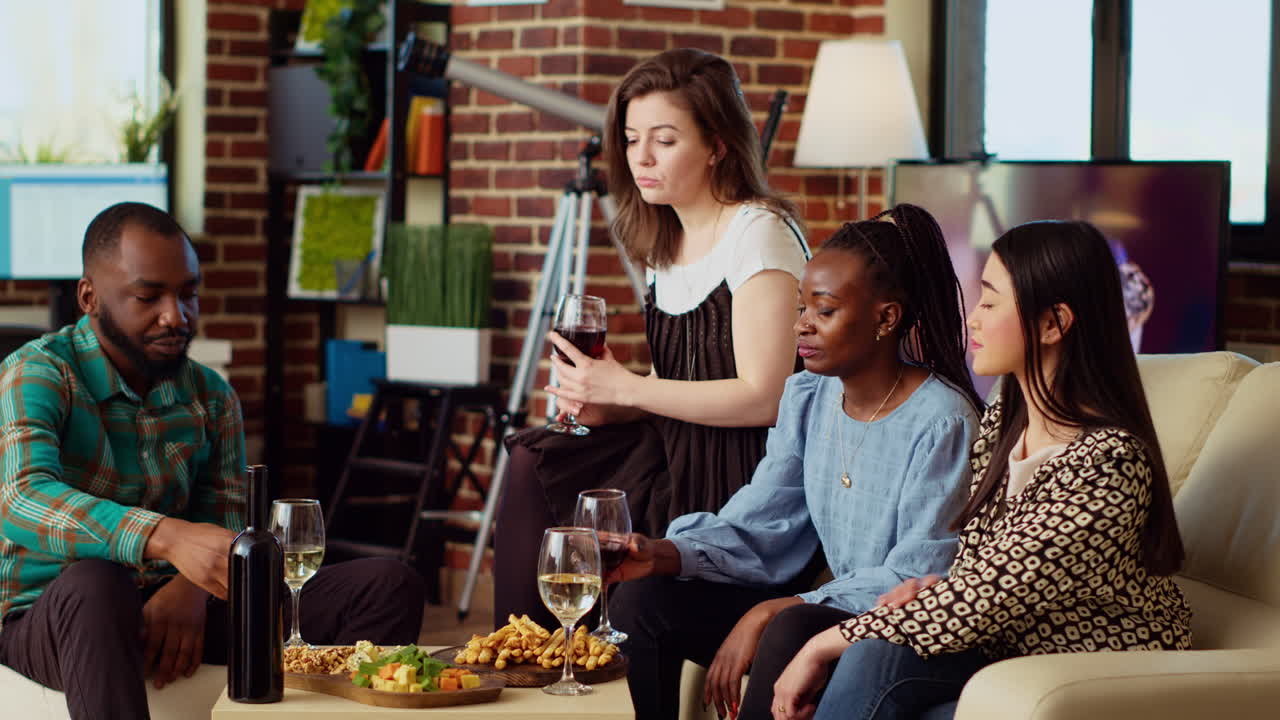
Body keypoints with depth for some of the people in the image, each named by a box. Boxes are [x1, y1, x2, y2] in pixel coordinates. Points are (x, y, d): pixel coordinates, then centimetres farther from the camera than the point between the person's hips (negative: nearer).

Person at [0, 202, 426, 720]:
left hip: (172, 605, 5)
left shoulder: (211, 398, 12)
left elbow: (225, 535, 8)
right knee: (93, 585, -43)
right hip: (48, 619, -5)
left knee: (390, 588, -11)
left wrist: (188, 590, -18)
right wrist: (168, 537, -44)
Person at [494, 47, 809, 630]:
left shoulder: (759, 232, -14)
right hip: (672, 453, 8)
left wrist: (625, 388, -17)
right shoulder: (666, 239, 13)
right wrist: (605, 405, -2)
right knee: (534, 464, -10)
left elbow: (762, 397, -20)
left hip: (738, 482, -8)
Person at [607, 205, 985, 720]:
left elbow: (917, 578, -21)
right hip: (829, 601, 8)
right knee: (643, 600, -5)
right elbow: (758, 526, 3)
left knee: (791, 631, -37)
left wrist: (771, 611, -25)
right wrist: (665, 555, -18)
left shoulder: (942, 421, -18)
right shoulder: (807, 397, 6)